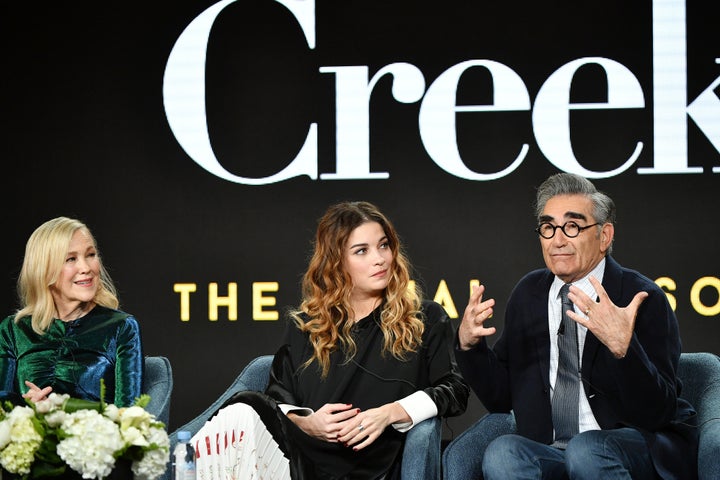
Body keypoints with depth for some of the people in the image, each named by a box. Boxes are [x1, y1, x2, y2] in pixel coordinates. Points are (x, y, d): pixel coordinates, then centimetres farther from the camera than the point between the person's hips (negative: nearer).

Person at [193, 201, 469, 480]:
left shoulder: (426, 319, 14)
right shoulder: (306, 326, 21)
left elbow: (454, 391, 7)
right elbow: (278, 397, 18)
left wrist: (389, 414, -9)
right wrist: (304, 422, -7)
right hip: (299, 450, 3)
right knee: (243, 411, -34)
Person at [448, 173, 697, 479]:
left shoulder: (643, 298, -8)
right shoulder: (528, 293, 8)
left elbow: (657, 415, -15)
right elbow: (500, 398, 13)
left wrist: (622, 346, -32)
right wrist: (469, 344, -6)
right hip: (549, 451, 4)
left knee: (585, 449, -35)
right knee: (502, 452, -27)